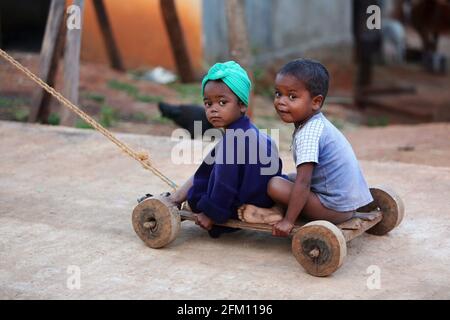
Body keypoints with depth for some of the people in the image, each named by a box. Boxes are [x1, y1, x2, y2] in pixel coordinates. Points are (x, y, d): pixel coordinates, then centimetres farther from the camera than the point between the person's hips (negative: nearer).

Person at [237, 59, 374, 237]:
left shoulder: (308, 133, -19)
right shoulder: (318, 124, 10)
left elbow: (303, 182, -24)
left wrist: (288, 221, -23)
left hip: (334, 208, -10)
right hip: (347, 202, 10)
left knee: (274, 185, -18)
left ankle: (277, 213, 6)